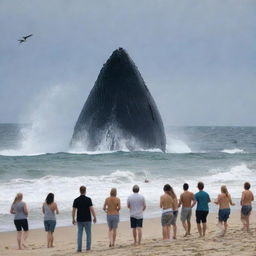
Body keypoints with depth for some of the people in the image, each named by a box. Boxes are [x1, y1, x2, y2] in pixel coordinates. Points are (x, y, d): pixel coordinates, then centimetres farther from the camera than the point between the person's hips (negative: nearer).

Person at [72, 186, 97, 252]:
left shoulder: (76, 200, -2)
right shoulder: (88, 199, -9)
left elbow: (74, 210, 0)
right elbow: (91, 209, -12)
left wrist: (73, 219, 11)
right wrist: (95, 217, -2)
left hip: (79, 220, 2)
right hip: (87, 219, -2)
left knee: (79, 234, 6)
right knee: (88, 234, 8)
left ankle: (79, 248, 3)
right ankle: (88, 247, 7)